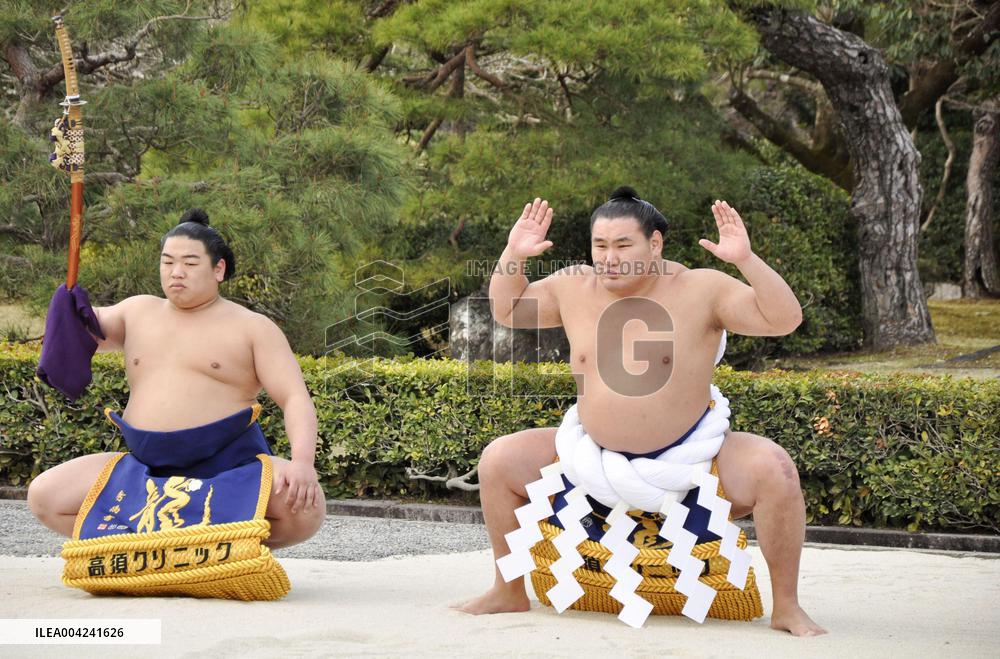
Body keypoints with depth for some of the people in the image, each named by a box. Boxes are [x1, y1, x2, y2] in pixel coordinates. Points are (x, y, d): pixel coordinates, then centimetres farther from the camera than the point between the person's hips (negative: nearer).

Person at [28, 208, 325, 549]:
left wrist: (302, 462, -25)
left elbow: (296, 400, -6)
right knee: (43, 496, -13)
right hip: (147, 469, 4)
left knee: (306, 509, -33)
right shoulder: (139, 312, 16)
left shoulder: (252, 327, 2)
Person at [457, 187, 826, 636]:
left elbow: (784, 320, -17)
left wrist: (745, 260, -30)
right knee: (498, 460, -6)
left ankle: (786, 606, -13)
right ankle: (510, 592, 11)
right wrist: (513, 256, -3)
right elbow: (507, 311, 14)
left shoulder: (700, 289, -11)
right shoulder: (573, 287, 0)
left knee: (773, 469, -29)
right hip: (595, 459, 4)